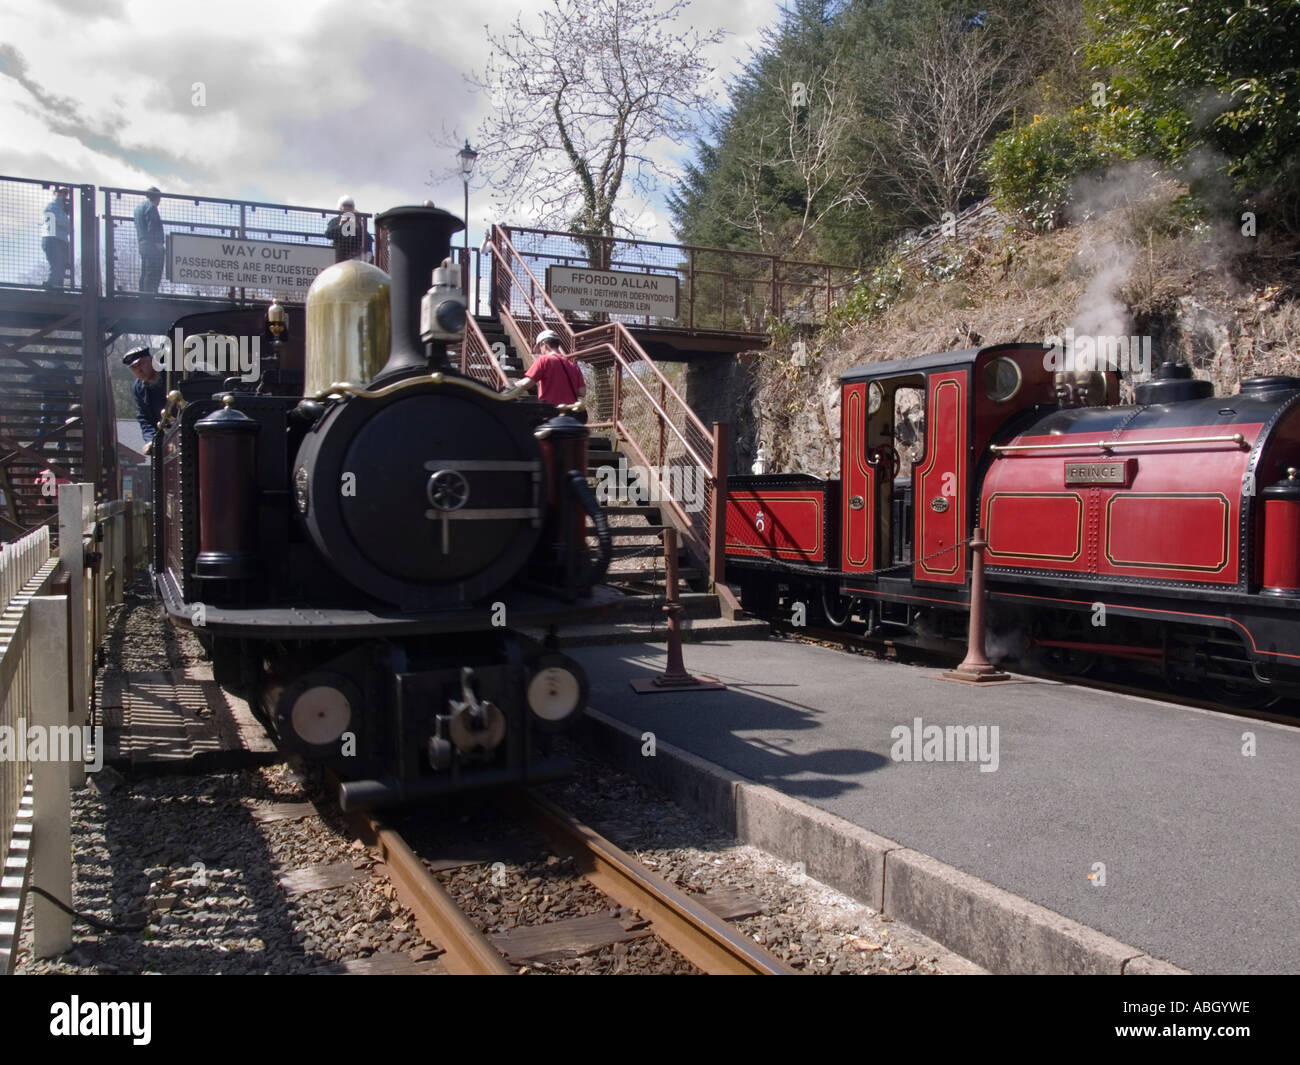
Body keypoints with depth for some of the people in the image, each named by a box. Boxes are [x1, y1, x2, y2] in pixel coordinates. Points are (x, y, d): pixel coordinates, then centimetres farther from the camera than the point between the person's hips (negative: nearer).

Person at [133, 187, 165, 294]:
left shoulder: (139, 207, 23)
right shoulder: (151, 206, -8)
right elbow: (152, 227, -17)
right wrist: (158, 242, -17)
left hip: (142, 244, 10)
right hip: (152, 245, -10)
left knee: (144, 273, 12)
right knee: (154, 273, -12)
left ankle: (143, 294, 13)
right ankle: (150, 294, -16)